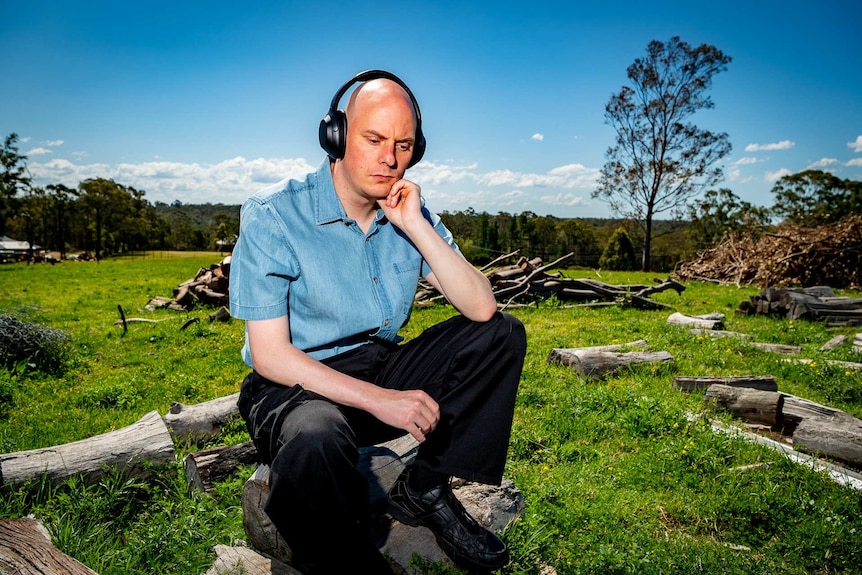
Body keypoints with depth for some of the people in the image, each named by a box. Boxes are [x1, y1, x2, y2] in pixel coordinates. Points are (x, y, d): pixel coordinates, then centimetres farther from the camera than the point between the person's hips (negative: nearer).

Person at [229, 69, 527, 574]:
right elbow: (269, 354, -17)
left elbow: (482, 309, -9)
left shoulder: (410, 213, 1)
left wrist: (416, 227, -18)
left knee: (503, 334, -6)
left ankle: (429, 487, -8)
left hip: (383, 370, 6)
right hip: (296, 384, -5)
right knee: (314, 445, -40)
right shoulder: (274, 216, -13)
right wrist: (379, 400, -24)